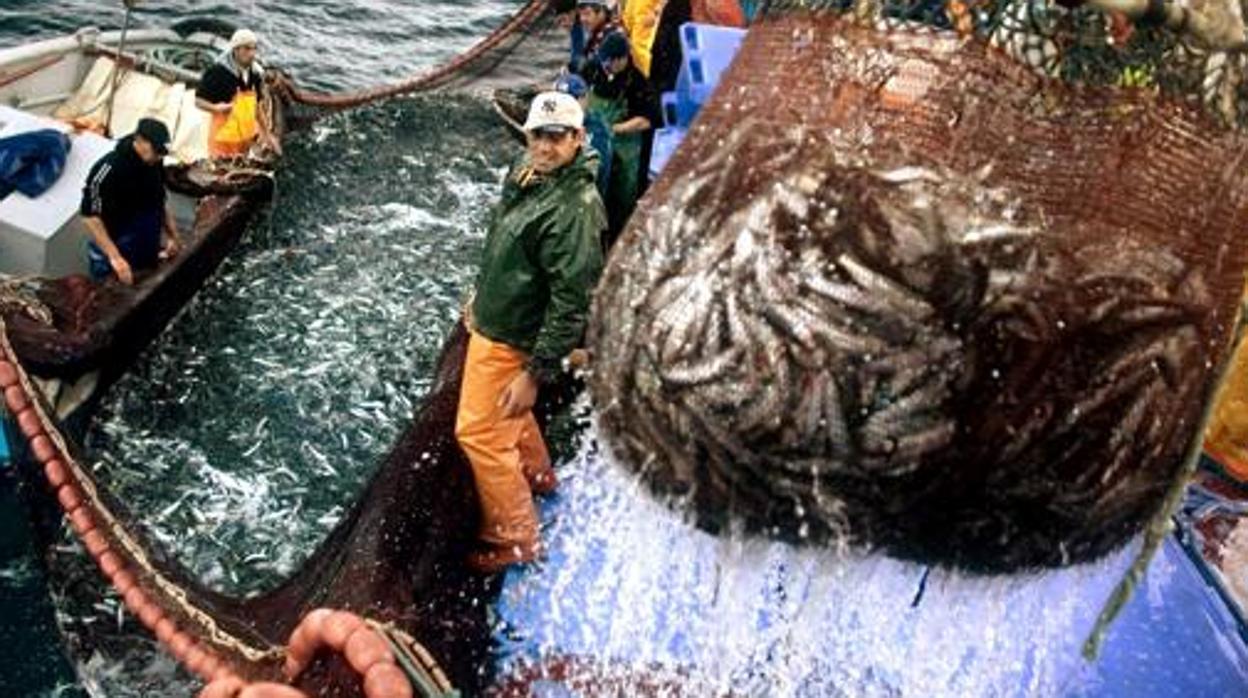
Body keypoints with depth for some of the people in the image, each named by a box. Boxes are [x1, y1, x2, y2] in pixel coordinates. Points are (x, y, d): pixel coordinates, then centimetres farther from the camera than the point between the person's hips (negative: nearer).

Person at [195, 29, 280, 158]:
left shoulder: (256, 73, 4)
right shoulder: (218, 72, -16)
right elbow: (199, 101, -10)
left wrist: (267, 134, 16)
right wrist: (216, 108, -31)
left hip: (246, 140, 6)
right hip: (223, 139, -6)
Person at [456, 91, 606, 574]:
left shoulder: (575, 208, -29)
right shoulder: (527, 173, 0)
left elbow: (573, 300, -29)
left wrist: (536, 373, -28)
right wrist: (480, 298, 24)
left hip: (512, 338, -9)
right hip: (493, 321, 9)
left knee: (480, 433, -2)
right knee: (507, 413, 28)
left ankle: (515, 538, 12)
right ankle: (536, 473, 53)